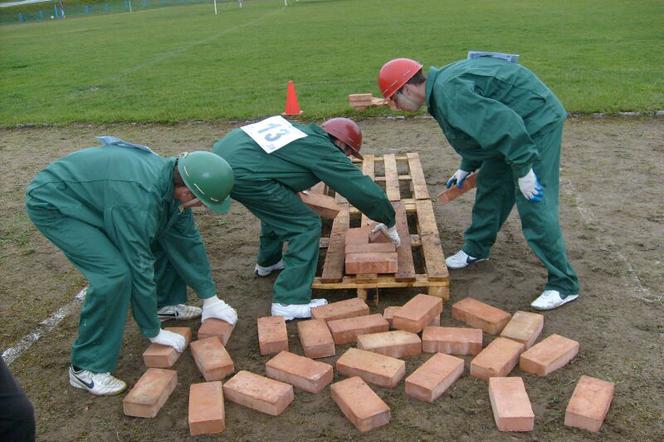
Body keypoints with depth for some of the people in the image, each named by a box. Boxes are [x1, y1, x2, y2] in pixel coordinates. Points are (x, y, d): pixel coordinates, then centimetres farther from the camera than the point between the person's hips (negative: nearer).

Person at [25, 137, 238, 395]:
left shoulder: (174, 178, -12)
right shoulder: (139, 200, -38)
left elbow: (188, 240, -1)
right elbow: (139, 269, -29)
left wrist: (211, 300, 4)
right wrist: (154, 332, -16)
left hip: (94, 192, 8)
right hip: (52, 204, -8)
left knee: (167, 237, 5)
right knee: (115, 273, -25)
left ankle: (165, 303, 26)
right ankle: (86, 368, -9)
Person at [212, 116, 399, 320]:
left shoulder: (299, 128, 22)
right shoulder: (326, 152, 1)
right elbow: (368, 192, 4)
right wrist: (389, 224, 19)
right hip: (242, 174, -10)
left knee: (277, 205, 32)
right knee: (307, 227, 0)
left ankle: (268, 262, 50)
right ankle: (289, 302, 1)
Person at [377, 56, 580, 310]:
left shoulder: (449, 92, -25)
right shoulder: (442, 86, 8)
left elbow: (503, 124, -31)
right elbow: (480, 125, 22)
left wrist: (524, 169, -26)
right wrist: (466, 168, 25)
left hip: (538, 122, -11)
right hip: (519, 122, 11)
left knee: (534, 207, -11)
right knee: (489, 184, 18)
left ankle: (563, 285, -1)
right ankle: (476, 249, 35)